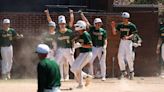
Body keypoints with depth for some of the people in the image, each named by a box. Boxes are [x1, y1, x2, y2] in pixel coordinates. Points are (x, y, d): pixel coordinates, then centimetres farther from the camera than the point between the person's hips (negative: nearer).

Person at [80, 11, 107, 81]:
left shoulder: (103, 31, 2)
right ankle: (90, 74, 15)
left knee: (102, 63, -1)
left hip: (101, 48, -1)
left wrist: (104, 48, -13)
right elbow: (86, 21, 1)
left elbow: (105, 40, 1)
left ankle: (103, 76, 7)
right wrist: (81, 14, -3)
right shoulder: (92, 29, 2)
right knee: (90, 61, 1)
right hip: (93, 48, 1)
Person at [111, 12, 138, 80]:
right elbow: (114, 33, 6)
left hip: (128, 42, -4)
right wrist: (113, 27, -11)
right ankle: (123, 72, 11)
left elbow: (133, 34, -11)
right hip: (122, 42, 4)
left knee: (129, 57, -4)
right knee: (120, 57, -1)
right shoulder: (120, 25, 7)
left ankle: (131, 72, 11)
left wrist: (128, 37, -30)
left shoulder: (132, 26, -6)